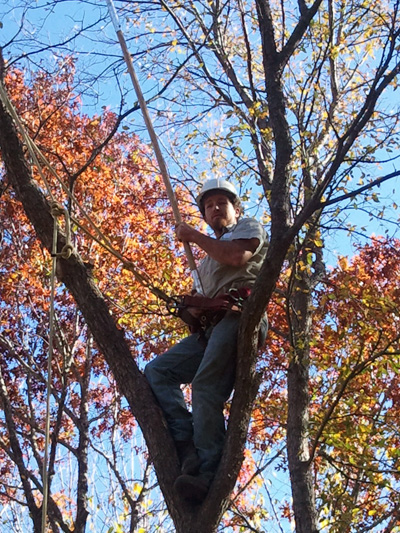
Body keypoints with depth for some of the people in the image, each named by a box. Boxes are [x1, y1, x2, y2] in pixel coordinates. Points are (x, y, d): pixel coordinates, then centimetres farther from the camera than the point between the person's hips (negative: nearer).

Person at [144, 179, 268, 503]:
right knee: (157, 371, -4)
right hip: (210, 328, 9)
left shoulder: (249, 227, 15)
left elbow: (238, 256, -9)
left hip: (239, 315, -8)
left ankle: (208, 473, -29)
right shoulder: (206, 262, 37)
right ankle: (188, 444, -16)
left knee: (206, 387, -24)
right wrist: (190, 309, 6)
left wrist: (193, 236, 1)